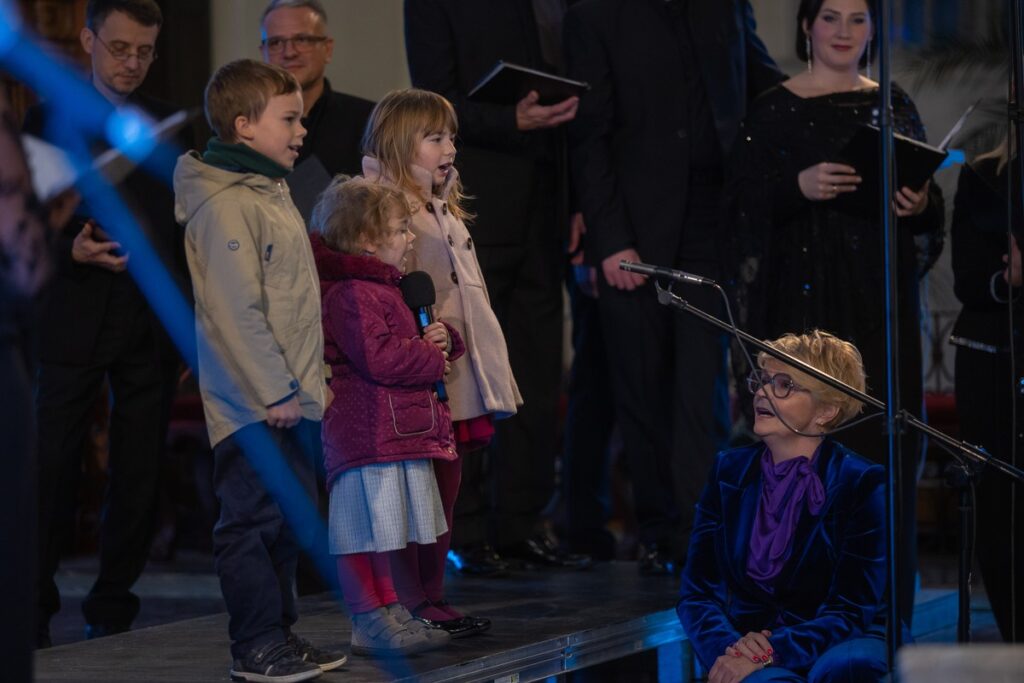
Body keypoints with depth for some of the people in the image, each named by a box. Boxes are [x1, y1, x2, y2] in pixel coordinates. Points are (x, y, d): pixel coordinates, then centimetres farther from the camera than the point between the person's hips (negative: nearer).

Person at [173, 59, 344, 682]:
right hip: (254, 406, -10)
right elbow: (236, 310, -21)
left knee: (289, 520, 13)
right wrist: (274, 391, -21)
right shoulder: (225, 205, -16)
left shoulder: (273, 193, 17)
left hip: (292, 400, 10)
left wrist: (315, 377, 21)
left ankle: (280, 633, 21)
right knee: (254, 520, -5)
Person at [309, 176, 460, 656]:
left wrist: (441, 338, 9)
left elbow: (403, 347, 32)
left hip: (398, 432, 11)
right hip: (368, 432, -11)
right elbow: (379, 357, -24)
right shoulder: (350, 293, -14)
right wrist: (433, 360, -10)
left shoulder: (381, 289, 21)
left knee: (385, 534, 16)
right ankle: (370, 624, -4)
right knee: (368, 532, -7)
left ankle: (390, 614, 22)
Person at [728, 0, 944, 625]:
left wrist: (920, 206, -10)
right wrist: (799, 186, -19)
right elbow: (745, 203, -3)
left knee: (884, 436, -1)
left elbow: (931, 200, 11)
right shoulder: (774, 111, 3)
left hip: (882, 299, 3)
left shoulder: (893, 105, 11)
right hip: (802, 298, -2)